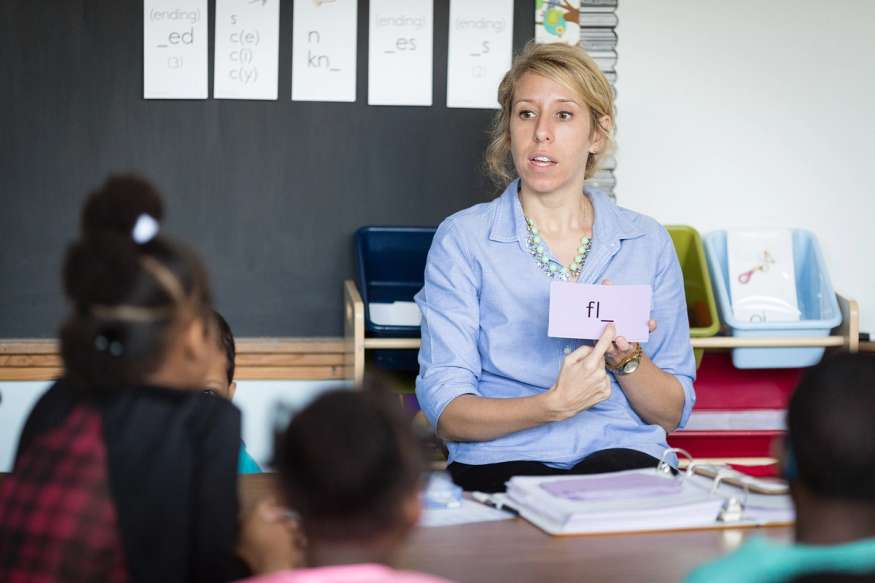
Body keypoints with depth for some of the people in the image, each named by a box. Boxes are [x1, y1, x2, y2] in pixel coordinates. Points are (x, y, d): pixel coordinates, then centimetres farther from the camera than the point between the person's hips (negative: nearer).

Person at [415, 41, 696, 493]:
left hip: (621, 452, 3)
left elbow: (673, 413, 13)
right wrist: (554, 404, -21)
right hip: (504, 460, -2)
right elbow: (445, 412, -4)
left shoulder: (647, 242, 11)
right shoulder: (463, 239, 3)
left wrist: (626, 355, -8)